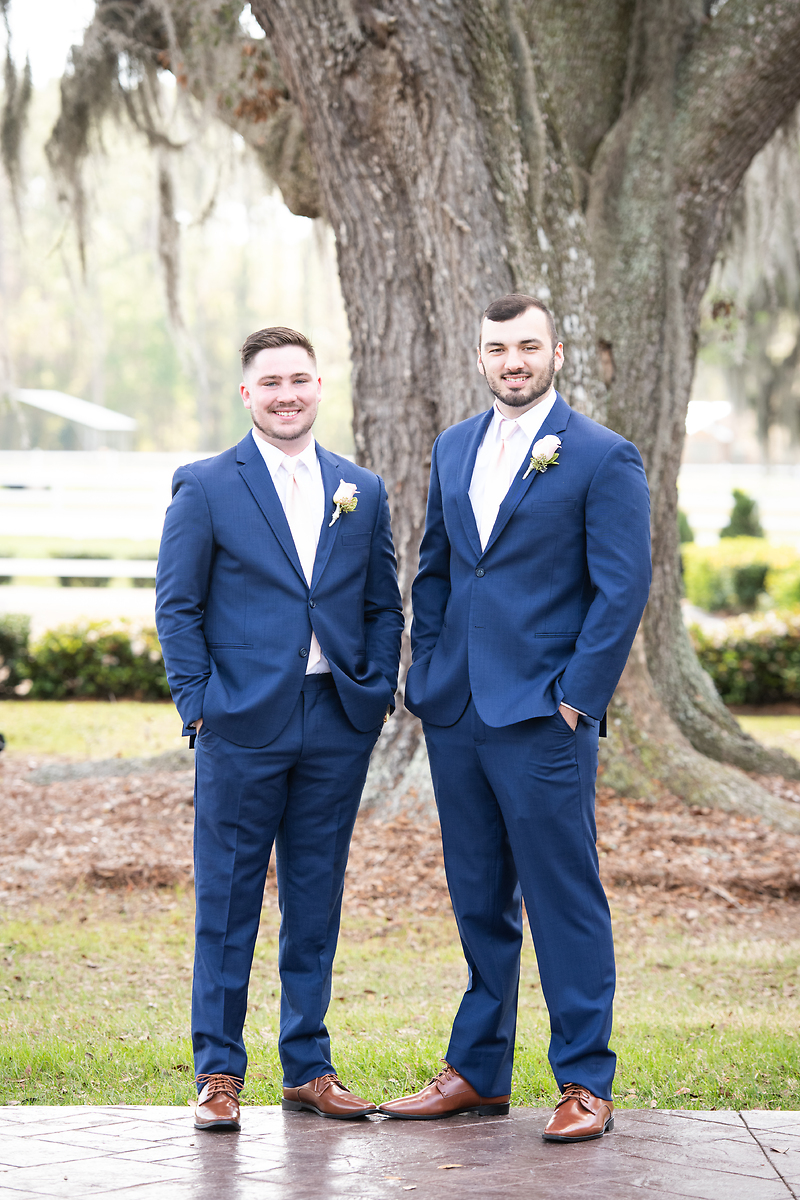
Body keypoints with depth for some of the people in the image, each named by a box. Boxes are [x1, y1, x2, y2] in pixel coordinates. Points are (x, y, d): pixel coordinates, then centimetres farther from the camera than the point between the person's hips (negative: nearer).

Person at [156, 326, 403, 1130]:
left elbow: (384, 606, 13)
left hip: (338, 725, 3)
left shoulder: (362, 491, 11)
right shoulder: (204, 488, 0)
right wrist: (197, 704, -8)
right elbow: (177, 608, 0)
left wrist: (377, 694, 2)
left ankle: (308, 1066, 19)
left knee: (316, 903, 10)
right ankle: (218, 1071, 10)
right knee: (227, 903, 2)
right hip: (242, 725, -3)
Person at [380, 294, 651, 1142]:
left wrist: (575, 699, -13)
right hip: (456, 714, 6)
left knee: (565, 902, -3)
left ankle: (585, 1083, 5)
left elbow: (622, 589, -9)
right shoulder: (454, 450, 14)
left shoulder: (604, 459, -5)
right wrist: (429, 675, 11)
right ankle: (478, 1072, 22)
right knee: (478, 902, 13)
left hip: (543, 719, -6)